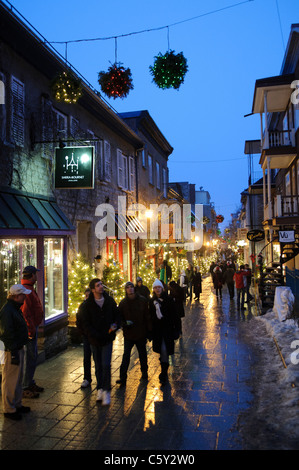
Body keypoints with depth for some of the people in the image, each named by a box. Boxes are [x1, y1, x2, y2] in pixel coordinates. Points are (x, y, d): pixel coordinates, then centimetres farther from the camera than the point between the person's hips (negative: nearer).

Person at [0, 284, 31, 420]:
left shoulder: (14, 308, 11)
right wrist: (13, 352, -23)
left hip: (18, 348, 10)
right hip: (12, 351, -10)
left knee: (18, 379, 20)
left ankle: (17, 405, 32)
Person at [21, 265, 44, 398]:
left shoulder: (29, 289, 15)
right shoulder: (26, 290, -20)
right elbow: (24, 312, -25)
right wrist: (30, 330, -23)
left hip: (32, 327, 11)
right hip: (29, 329, -11)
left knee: (33, 356, 18)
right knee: (30, 358, -3)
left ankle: (30, 383, 29)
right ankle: (25, 388, 7)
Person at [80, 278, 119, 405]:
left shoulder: (110, 301, 1)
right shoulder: (87, 304, -5)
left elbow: (116, 315, 11)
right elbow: (86, 324, -7)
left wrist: (115, 326, -10)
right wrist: (97, 336, -17)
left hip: (107, 339, 0)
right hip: (95, 340, 0)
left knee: (106, 365, -8)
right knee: (98, 366, 10)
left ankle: (106, 391, 1)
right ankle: (100, 389, 24)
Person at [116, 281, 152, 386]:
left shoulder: (142, 300, -4)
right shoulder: (123, 303, -2)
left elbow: (147, 316, -1)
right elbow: (120, 317, 4)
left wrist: (149, 330, -2)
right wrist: (124, 323, -16)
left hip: (141, 332, 0)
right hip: (128, 333, 0)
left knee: (142, 354, 16)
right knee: (126, 355, 0)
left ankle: (144, 372, 34)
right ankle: (122, 377, 6)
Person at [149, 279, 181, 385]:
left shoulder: (168, 299, -5)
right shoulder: (152, 301, 6)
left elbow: (174, 315, -4)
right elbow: (151, 316, 11)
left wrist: (176, 329, -7)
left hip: (167, 328, -4)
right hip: (157, 329, 4)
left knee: (164, 350, -10)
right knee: (161, 350, 10)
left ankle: (164, 374, -1)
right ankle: (164, 371, 30)